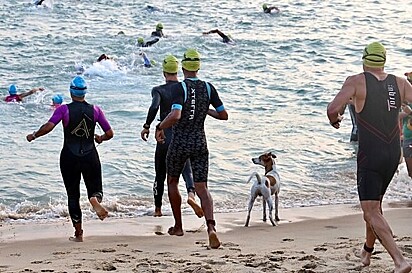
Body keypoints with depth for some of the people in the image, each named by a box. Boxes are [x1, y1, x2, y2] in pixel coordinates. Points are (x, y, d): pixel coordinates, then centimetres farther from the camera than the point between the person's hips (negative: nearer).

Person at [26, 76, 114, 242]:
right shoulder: (95, 110, 0)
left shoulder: (64, 109, -7)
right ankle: (95, 199, -25)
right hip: (90, 157, 1)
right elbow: (109, 133, -1)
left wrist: (33, 136, -3)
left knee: (73, 195, 11)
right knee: (96, 188, 14)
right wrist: (100, 138, 21)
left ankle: (78, 233, 9)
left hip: (69, 158, -1)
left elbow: (48, 127, -20)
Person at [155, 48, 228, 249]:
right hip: (200, 142, 3)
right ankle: (211, 227, -22)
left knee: (172, 182, 20)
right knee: (202, 187, 0)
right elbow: (223, 115, 6)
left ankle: (178, 226, 26)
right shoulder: (208, 88, 1)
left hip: (180, 142, -3)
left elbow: (175, 115, -27)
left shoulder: (179, 88, -13)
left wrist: (160, 127, -11)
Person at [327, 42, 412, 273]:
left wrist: (335, 120, 4)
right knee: (375, 203, 26)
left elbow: (333, 109, -18)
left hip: (370, 156, -6)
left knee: (372, 213, -7)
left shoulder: (357, 81, -8)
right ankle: (367, 250, 44)